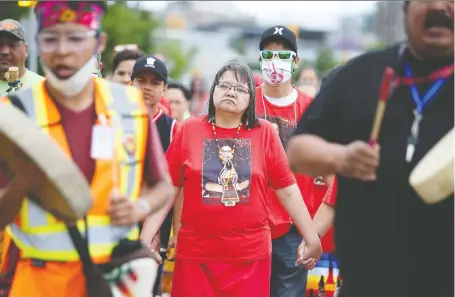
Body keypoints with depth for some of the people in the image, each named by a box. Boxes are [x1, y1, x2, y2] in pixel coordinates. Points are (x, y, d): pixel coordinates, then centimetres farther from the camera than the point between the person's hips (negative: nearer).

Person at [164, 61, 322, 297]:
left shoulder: (264, 133, 1)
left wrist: (312, 238, 2)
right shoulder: (189, 129, 2)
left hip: (251, 255, 0)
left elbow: (288, 190, 3)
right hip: (195, 253, 0)